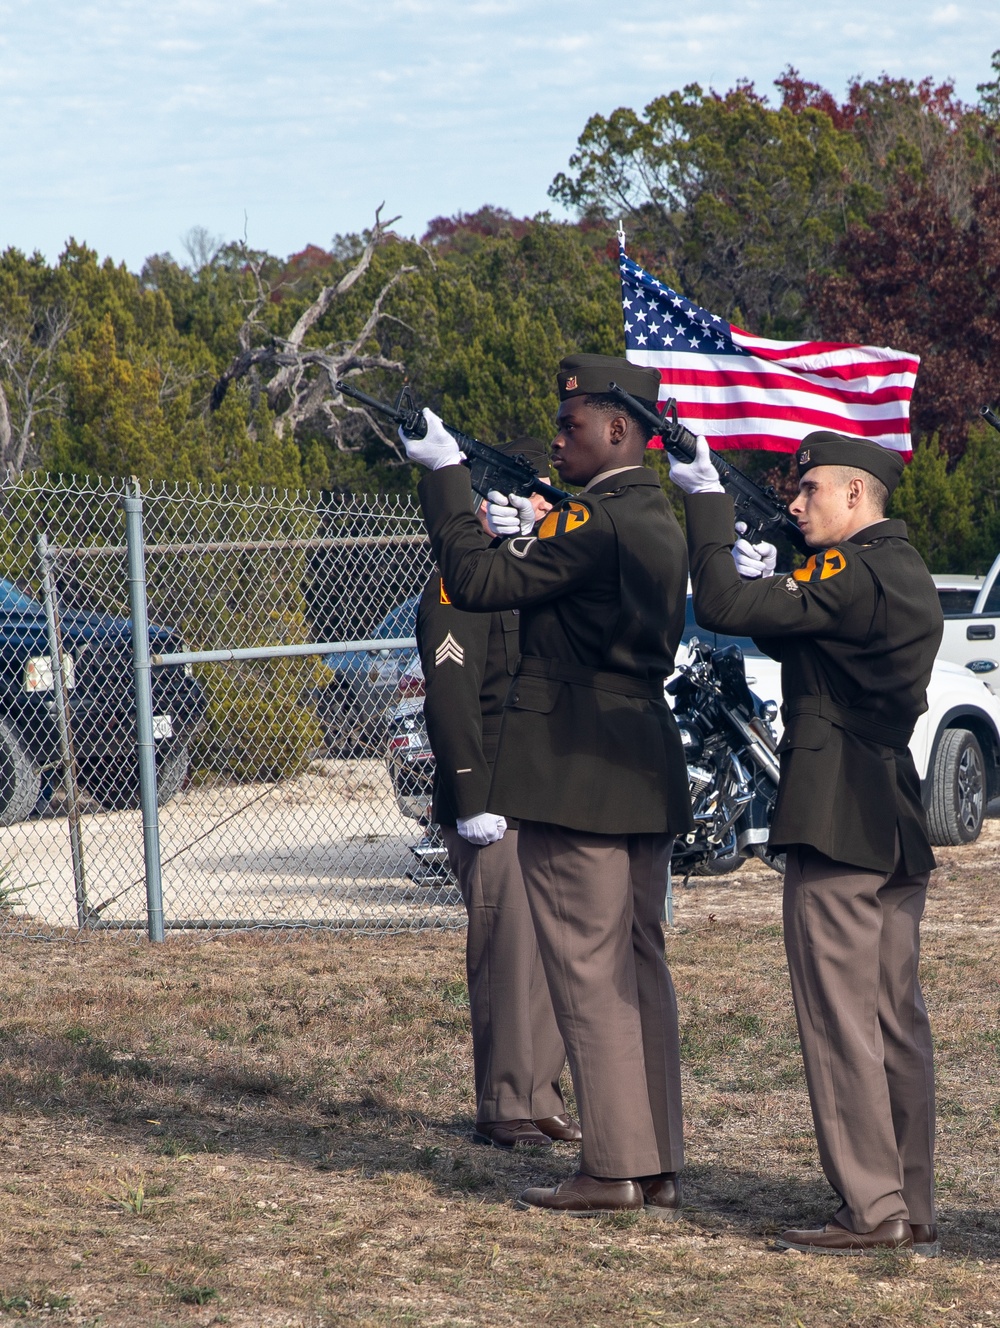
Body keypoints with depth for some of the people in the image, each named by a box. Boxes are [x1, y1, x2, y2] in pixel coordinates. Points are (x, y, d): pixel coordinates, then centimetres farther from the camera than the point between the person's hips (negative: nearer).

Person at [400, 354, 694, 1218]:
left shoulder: (594, 522, -17)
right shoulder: (659, 519, 13)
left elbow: (477, 583, -17)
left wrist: (446, 475, -11)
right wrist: (531, 536, 11)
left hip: (576, 780, -9)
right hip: (646, 777, 9)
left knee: (590, 971, -4)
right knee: (640, 967, 11)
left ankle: (614, 1169, -1)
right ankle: (659, 1165, 14)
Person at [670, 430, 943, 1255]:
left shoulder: (851, 573, -14)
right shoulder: (909, 576, 17)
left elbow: (722, 606, -21)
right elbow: (804, 645, 25)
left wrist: (707, 499, -14)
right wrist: (774, 586, 9)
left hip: (836, 825, -10)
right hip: (900, 823, 10)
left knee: (842, 1020, -5)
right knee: (897, 1021, 11)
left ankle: (872, 1210, -4)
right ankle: (913, 1209, 15)